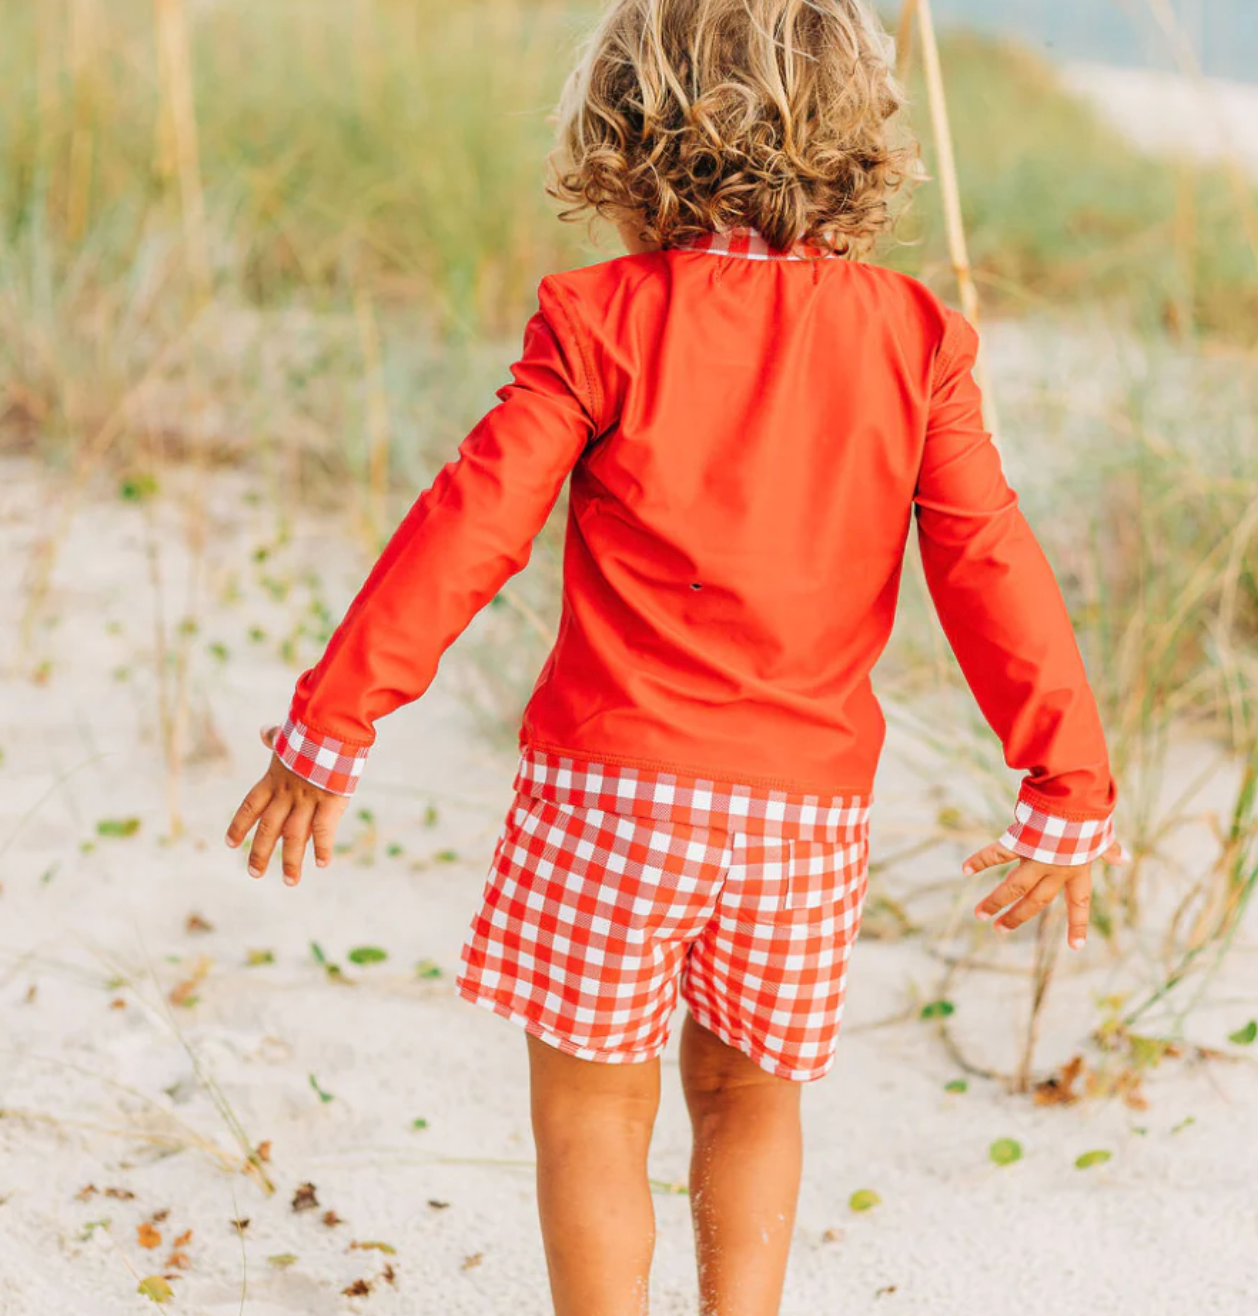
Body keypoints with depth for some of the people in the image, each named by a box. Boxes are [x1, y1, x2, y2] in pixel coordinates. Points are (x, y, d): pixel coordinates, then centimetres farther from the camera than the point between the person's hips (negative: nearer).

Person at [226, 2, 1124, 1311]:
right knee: (744, 1089, 24)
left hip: (612, 783, -3)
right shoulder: (912, 335, 0)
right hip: (807, 805, 3)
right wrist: (1070, 786, 5)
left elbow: (468, 528, -9)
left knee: (591, 1105, 12)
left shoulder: (599, 320, -7)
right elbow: (990, 568, 0)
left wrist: (330, 718, -4)